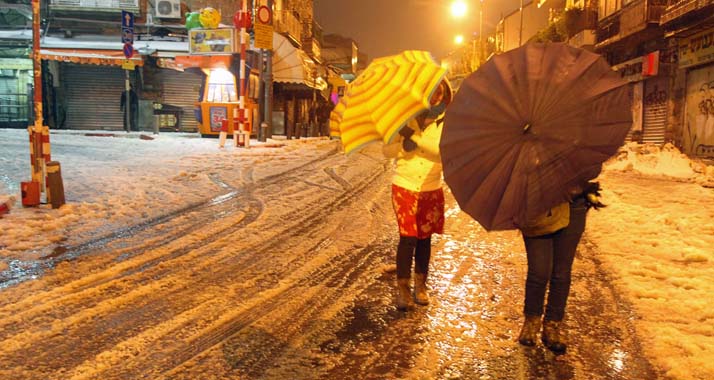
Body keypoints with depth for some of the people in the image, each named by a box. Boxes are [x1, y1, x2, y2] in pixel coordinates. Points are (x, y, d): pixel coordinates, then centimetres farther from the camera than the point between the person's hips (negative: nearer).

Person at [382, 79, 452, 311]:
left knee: (424, 237, 10)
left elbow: (444, 150, -20)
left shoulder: (445, 121, -3)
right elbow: (387, 150, -2)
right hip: (405, 185, -1)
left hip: (432, 188, 1)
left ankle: (420, 285, 26)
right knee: (407, 237, -4)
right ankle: (403, 287, 8)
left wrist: (415, 136, -29)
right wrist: (404, 146, -22)